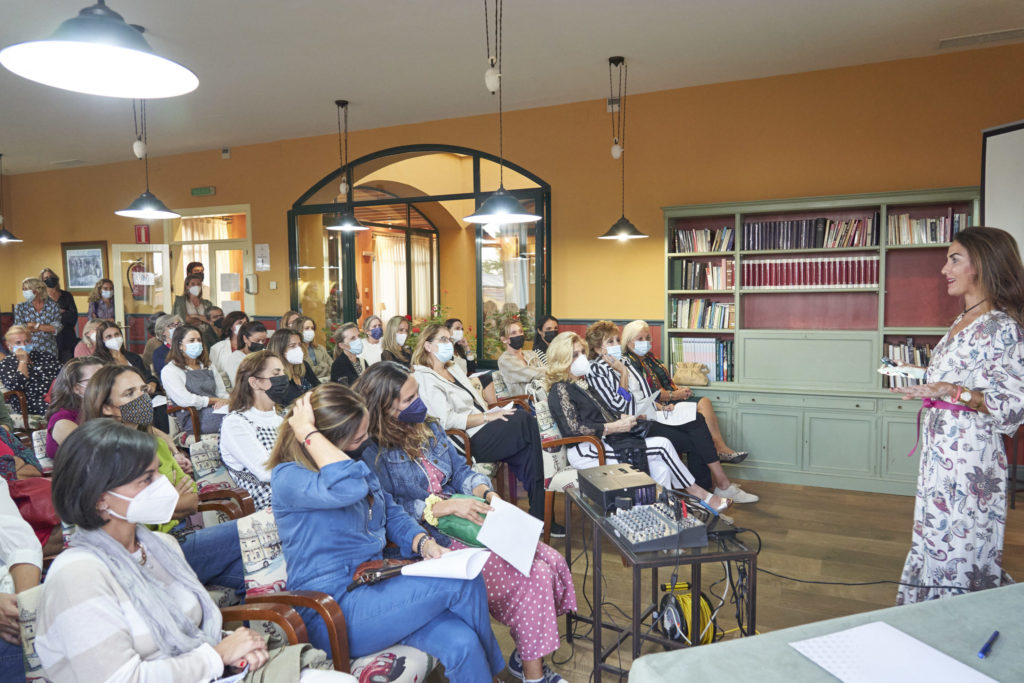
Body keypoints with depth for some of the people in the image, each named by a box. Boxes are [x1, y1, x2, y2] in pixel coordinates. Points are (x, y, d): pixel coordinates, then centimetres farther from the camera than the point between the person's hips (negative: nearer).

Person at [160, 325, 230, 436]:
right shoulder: (169, 370, 7)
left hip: (215, 410, 6)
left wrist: (223, 401, -5)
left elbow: (222, 392, 20)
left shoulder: (208, 366, 28)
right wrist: (215, 400, -1)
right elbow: (185, 400, -7)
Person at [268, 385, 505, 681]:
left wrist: (423, 542, -1)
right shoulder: (287, 478, -14)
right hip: (333, 614, -7)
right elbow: (349, 487, -37)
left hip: (376, 588, 7)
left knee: (462, 643, -21)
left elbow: (392, 513, 18)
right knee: (465, 583, -18)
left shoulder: (353, 461, 11)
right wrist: (308, 432, -25)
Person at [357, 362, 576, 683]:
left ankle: (526, 656, 11)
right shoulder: (371, 453, -14)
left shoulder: (428, 427, 10)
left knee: (553, 562, -5)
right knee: (531, 576, -18)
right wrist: (443, 506, -24)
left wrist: (486, 493, -8)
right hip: (431, 542, -8)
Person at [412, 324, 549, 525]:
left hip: (482, 430, 8)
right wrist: (487, 417, -18)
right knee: (525, 420, -22)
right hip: (469, 441, -8)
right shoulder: (424, 379, -7)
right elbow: (448, 420, -17)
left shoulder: (454, 368, 22)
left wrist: (493, 413, 2)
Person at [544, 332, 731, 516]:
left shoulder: (582, 383, 19)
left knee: (660, 462, -12)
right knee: (662, 446, -14)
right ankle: (700, 496, 1)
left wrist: (623, 418, 4)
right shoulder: (560, 389, -10)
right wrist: (614, 427, -20)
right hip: (585, 451, -9)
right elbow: (574, 428, -20)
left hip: (603, 440, 9)